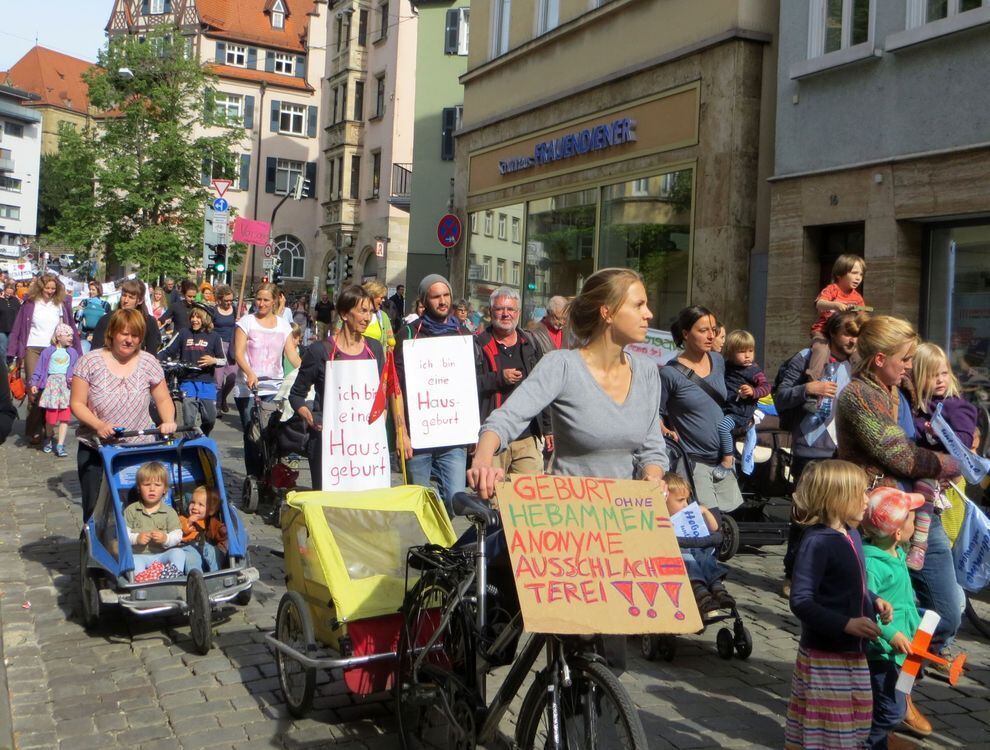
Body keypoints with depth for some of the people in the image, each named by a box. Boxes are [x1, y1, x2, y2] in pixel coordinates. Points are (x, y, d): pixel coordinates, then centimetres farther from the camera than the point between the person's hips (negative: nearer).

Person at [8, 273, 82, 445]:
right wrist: (18, 353, 0)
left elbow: (70, 327, 8)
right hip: (33, 349, -1)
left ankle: (46, 427, 10)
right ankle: (33, 430, 2)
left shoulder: (61, 304, 4)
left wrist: (76, 352, 4)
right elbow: (19, 328, 4)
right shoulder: (30, 303, 2)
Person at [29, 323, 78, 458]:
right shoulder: (48, 352, 7)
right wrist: (34, 384, -2)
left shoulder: (72, 353, 13)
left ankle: (60, 445, -1)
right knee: (51, 415, -5)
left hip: (67, 384, 2)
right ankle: (48, 439, 25)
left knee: (65, 416, -6)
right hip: (52, 382, -2)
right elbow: (39, 369, 6)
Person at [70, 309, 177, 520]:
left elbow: (163, 400, 8)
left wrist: (168, 421, -12)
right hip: (95, 451, 0)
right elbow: (77, 403, -4)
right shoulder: (90, 362, -5)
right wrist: (98, 425, -21)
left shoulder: (148, 362, 1)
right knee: (94, 509, 5)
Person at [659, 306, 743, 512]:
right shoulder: (670, 373, -12)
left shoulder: (718, 361, 7)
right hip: (693, 462, -6)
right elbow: (656, 415, -3)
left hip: (722, 458, 6)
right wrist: (669, 434, -18)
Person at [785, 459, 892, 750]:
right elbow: (801, 601, -25)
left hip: (853, 651, 9)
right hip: (825, 656, -9)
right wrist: (847, 624, -28)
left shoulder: (852, 534, 5)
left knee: (854, 721, 20)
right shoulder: (817, 541, -22)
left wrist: (875, 602, 3)